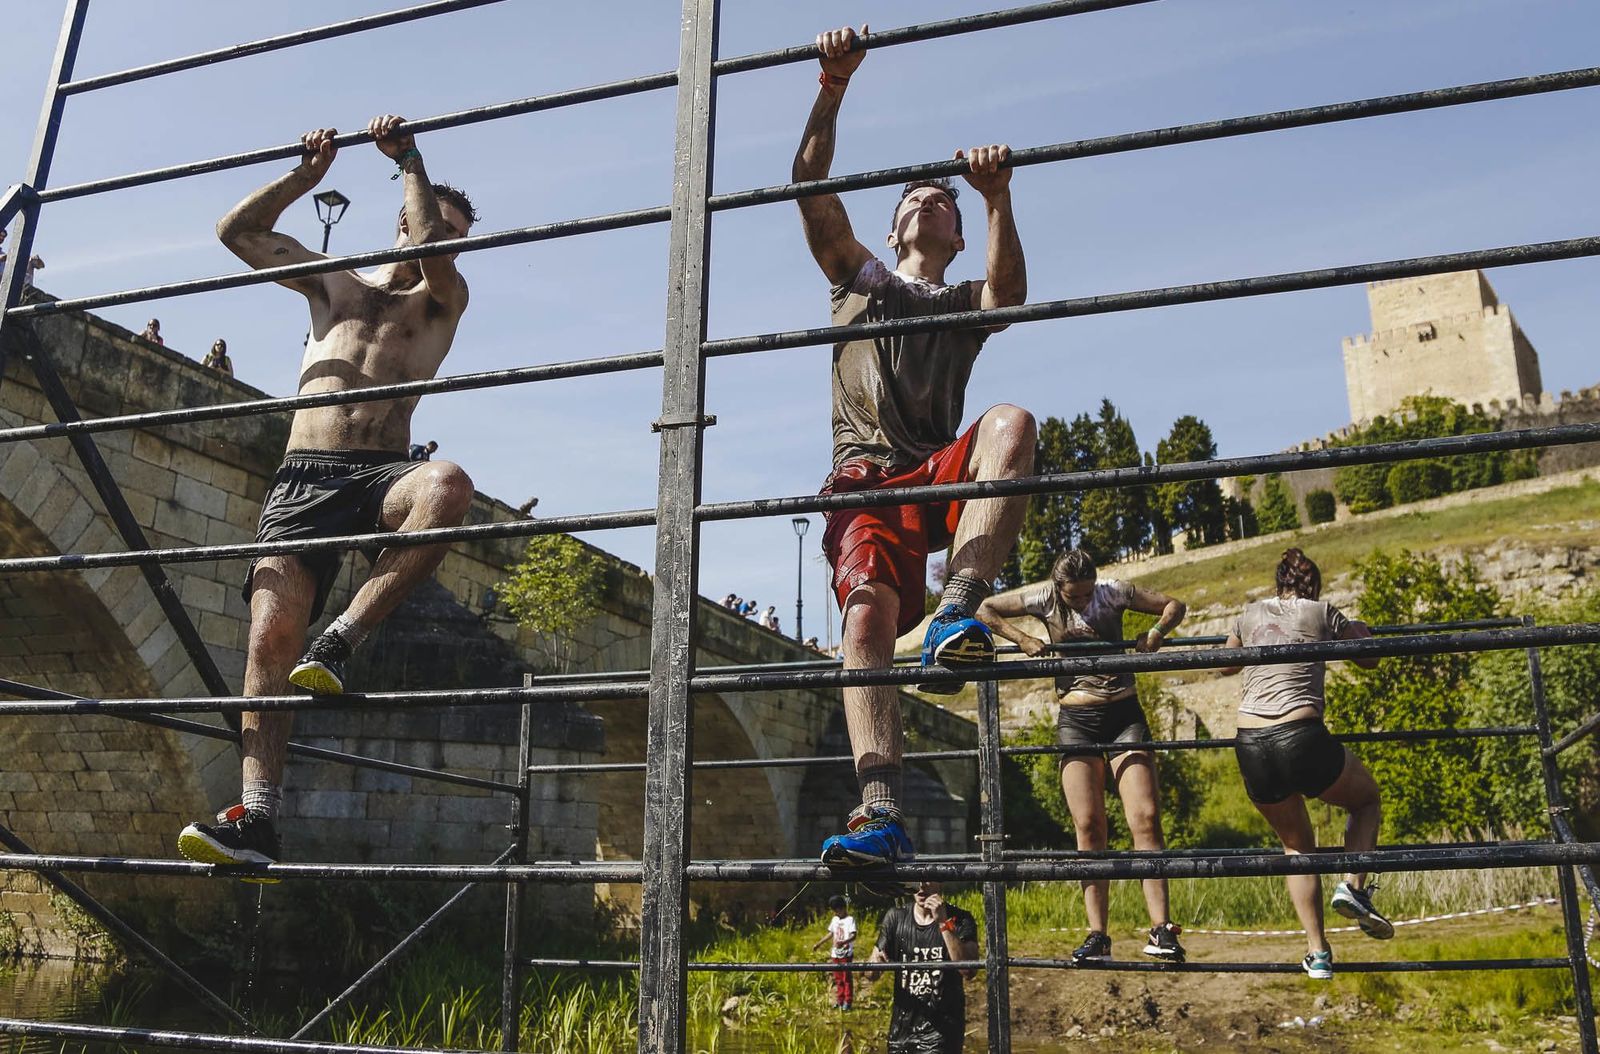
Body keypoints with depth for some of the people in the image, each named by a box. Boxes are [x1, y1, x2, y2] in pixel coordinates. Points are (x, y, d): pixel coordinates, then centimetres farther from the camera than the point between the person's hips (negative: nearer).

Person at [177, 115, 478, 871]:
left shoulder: (442, 299, 16)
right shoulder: (333, 284, 27)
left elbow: (432, 256, -7)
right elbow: (237, 230, 27)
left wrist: (409, 162, 4)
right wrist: (307, 176, 21)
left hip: (378, 477, -2)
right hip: (301, 479, 2)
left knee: (448, 483, -39)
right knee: (271, 630, -19)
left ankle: (340, 643, -33)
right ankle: (257, 817, -23)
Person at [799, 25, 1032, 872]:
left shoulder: (968, 302, 26)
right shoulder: (859, 278, 28)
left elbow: (1010, 293, -1)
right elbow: (810, 190, 14)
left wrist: (998, 200, -16)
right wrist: (832, 87, 4)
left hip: (939, 472, 1)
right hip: (866, 478, 0)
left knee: (1011, 422, -33)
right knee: (868, 608, -28)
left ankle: (958, 610, -42)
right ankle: (881, 812, -39)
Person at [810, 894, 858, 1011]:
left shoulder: (850, 919, -10)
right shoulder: (835, 919, 13)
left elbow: (853, 935, -21)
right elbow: (831, 933, 23)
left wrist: (843, 942, -38)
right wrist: (819, 943, 22)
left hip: (846, 953, -7)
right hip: (835, 953, 7)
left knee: (847, 978, -2)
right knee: (838, 978, 12)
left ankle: (848, 1001, 4)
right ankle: (839, 1000, 20)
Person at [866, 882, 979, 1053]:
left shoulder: (960, 920, -5)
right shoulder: (896, 917, 3)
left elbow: (968, 969, -21)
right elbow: (870, 974, 3)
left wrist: (943, 922, -24)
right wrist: (874, 964, -20)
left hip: (941, 1031, -4)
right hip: (901, 1028, 4)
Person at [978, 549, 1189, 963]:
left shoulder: (1114, 592, -2)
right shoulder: (1043, 598, -3)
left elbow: (1174, 606, 8)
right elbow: (983, 609, 2)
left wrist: (1155, 634, -11)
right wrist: (1022, 639, -10)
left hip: (1124, 714, 0)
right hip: (1076, 720, 0)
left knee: (1146, 818, -11)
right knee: (1088, 826, -6)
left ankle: (1161, 928, -8)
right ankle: (1097, 936, -3)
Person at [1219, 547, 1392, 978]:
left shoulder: (1250, 613, 16)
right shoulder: (1322, 612, 9)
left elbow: (1226, 665, 34)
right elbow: (1369, 660, 23)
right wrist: (1360, 630, 43)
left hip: (1251, 749, 3)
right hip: (1303, 739, -3)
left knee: (1296, 845, 25)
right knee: (1367, 798, 29)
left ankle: (1317, 953, 18)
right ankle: (1353, 886, 8)